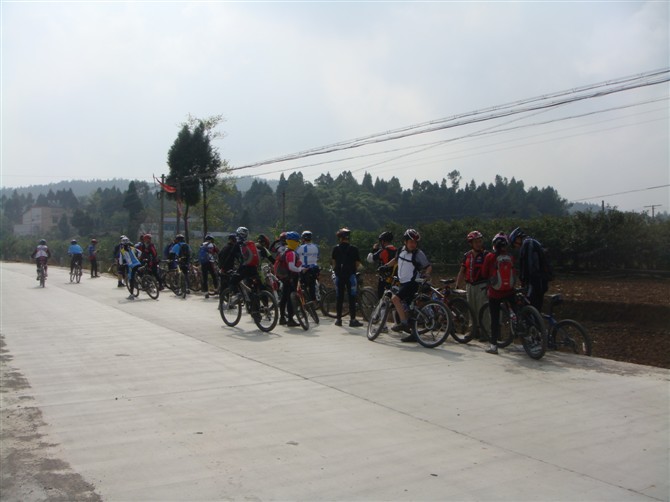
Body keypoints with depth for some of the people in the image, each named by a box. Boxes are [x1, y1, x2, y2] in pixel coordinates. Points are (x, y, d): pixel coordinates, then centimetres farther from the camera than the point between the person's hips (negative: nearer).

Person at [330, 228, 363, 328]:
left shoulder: (336, 249, 0)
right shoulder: (353, 249, -4)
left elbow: (333, 262, 3)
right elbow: (358, 264, -3)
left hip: (339, 275, 2)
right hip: (350, 275, -2)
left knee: (339, 298, 9)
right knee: (352, 298, 0)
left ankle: (339, 319, 12)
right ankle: (352, 319, -3)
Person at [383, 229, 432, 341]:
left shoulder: (418, 254, -10)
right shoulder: (402, 250, 8)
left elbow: (429, 266, -11)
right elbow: (396, 260, 28)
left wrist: (426, 274, -30)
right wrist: (385, 266, 20)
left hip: (412, 283, -8)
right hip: (403, 283, 8)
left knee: (395, 298, -24)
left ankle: (404, 323, -19)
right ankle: (413, 334, 17)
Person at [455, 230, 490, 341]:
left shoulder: (486, 255, -3)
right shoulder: (467, 256, 10)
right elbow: (462, 272, 13)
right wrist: (457, 286, 8)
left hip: (482, 286, -5)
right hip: (470, 285, 5)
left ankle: (484, 333, -3)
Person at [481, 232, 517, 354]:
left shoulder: (490, 257, -8)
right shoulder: (511, 257, 1)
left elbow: (484, 274, -1)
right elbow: (515, 273, 10)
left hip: (495, 293, -2)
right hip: (509, 292, 2)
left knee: (495, 319, 2)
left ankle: (493, 345, 3)